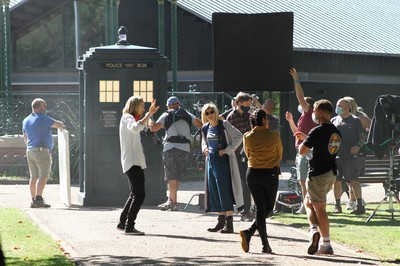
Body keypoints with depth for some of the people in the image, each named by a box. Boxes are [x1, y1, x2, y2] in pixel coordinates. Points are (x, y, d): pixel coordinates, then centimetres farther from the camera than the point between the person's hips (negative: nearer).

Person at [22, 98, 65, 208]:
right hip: (42, 150, -8)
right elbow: (58, 124, -2)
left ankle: (33, 200, 8)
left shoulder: (26, 120, 14)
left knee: (34, 176, 9)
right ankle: (38, 198, -19)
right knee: (43, 175, -10)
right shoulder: (43, 118, -11)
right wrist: (61, 126, 20)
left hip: (30, 150, 8)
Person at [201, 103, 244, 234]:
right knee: (214, 192, 7)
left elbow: (239, 136, -11)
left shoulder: (224, 125, -8)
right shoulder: (205, 128, 11)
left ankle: (229, 224, -10)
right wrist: (204, 148, 7)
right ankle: (221, 220, 15)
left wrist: (228, 150, -15)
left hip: (223, 160, -7)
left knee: (224, 191, -10)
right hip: (211, 160, 7)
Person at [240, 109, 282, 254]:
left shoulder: (247, 137, -2)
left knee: (260, 208, 7)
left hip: (253, 173, 3)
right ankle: (249, 232, -13)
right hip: (270, 173, -3)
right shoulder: (274, 135, -8)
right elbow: (279, 155, 4)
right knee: (268, 208, 10)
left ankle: (265, 244, -5)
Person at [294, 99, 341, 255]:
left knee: (320, 208, -4)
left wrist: (302, 142, 6)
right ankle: (314, 229, 5)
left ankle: (326, 245, -8)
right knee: (308, 202, 21)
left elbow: (302, 151, -15)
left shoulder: (317, 131, -17)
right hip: (331, 173, 8)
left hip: (318, 174, -8)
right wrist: (306, 138, 28)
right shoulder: (336, 132, 9)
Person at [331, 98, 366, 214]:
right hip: (336, 156, 4)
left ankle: (360, 205, -9)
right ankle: (337, 205, 15)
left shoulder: (355, 120, 3)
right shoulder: (334, 121, 14)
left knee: (353, 180, -10)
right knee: (337, 181, 5)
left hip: (350, 156, -4)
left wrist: (358, 146, -16)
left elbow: (362, 137, 2)